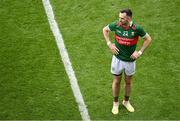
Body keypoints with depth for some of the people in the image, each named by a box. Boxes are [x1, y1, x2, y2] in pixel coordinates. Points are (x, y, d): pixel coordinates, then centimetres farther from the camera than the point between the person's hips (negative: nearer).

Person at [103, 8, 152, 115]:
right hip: (117, 59, 0)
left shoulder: (137, 28, -20)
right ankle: (116, 103, 33)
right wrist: (109, 44, -6)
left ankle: (126, 101, 40)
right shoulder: (116, 25, -16)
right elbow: (105, 29, 4)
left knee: (128, 82, 17)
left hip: (130, 60, 0)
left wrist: (140, 52, -12)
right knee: (116, 81, 12)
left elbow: (148, 39, -6)